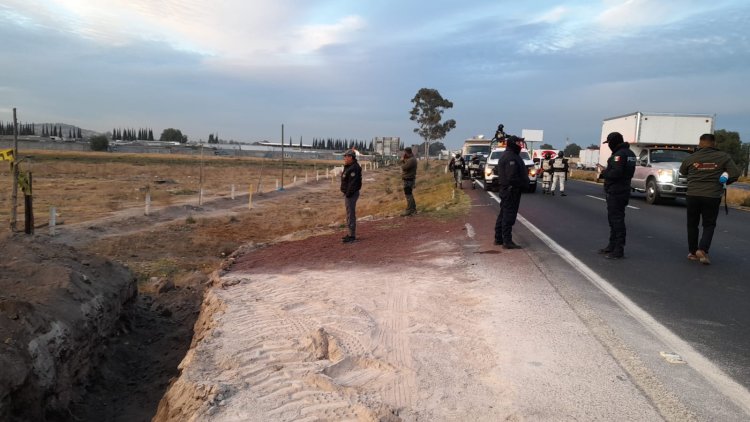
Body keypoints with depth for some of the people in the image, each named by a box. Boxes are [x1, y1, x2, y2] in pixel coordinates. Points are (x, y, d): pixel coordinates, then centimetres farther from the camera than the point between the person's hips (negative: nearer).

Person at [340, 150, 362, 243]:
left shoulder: (354, 168, -20)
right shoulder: (349, 167, 16)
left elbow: (353, 183, -25)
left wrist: (348, 194, -24)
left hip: (351, 194, -11)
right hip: (348, 194, 11)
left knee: (351, 214, -7)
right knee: (350, 214, 16)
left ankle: (352, 236, -3)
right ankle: (351, 234, 25)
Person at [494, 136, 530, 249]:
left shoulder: (505, 156, 16)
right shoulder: (511, 158, -19)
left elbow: (496, 169, 25)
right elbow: (512, 177, -26)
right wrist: (522, 184, -15)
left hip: (505, 189, 11)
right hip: (511, 190, -11)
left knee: (503, 214, 16)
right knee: (509, 215, -8)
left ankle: (498, 238, 24)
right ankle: (507, 241, -6)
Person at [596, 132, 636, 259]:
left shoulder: (619, 154, -17)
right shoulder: (629, 153, 16)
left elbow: (616, 173, -26)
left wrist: (603, 172, -9)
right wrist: (605, 169, 12)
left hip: (616, 192, -11)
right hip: (623, 190, 11)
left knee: (617, 219, -9)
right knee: (614, 219, 18)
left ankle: (619, 250, -7)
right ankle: (612, 246, 28)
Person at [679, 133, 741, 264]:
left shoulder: (691, 158, -1)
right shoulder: (723, 157, -3)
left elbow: (682, 171, 13)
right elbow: (735, 173, -5)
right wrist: (725, 181, 11)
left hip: (693, 195, 1)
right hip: (712, 196, -1)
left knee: (692, 224, 14)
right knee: (709, 225, 9)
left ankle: (692, 251, 18)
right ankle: (703, 249, -9)